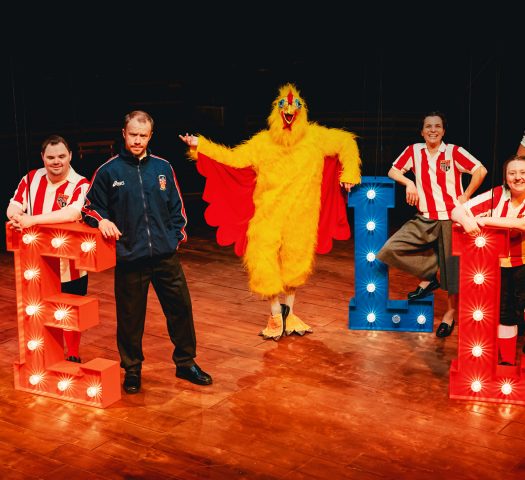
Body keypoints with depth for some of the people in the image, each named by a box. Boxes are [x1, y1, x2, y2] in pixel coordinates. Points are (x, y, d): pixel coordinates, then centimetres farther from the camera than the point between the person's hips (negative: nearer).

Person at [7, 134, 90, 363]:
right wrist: (17, 217, -26)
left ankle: (73, 356, 32)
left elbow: (73, 213, -32)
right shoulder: (31, 178, 2)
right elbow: (13, 207, 0)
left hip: (70, 264, -3)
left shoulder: (80, 184, -14)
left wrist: (32, 220, -35)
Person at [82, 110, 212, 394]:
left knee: (181, 308, 8)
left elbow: (176, 207, 13)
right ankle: (132, 369, 25)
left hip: (166, 256, 2)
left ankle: (186, 363, 25)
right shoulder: (108, 171, -1)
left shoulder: (162, 168, 6)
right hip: (129, 258, -2)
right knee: (130, 317, 7)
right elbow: (90, 207, 6)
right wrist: (101, 220, -14)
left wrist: (177, 236, 5)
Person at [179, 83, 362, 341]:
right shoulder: (262, 142, 3)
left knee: (294, 263, 10)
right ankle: (276, 315, 12)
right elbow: (234, 158, 1)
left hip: (300, 214, 1)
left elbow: (346, 142, 11)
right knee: (265, 263, -7)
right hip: (268, 213, 0)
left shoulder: (314, 136, 2)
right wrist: (200, 145, -6)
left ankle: (288, 314, 29)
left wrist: (348, 174, 6)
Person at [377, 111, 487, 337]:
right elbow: (393, 171, 10)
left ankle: (450, 314, 24)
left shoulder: (454, 152, -6)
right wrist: (409, 183, -7)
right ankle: (428, 278, 10)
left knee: (452, 268, 2)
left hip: (451, 218, -3)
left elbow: (481, 170, -9)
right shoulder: (414, 150, 3)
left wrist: (465, 197, -9)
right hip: (424, 219, 4)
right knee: (390, 250, -11)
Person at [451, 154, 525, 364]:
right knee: (503, 313, 11)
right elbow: (458, 210, -13)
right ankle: (507, 362, 25)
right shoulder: (496, 195, -8)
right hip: (499, 265, 2)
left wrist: (486, 220, -34)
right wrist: (466, 220, -37)